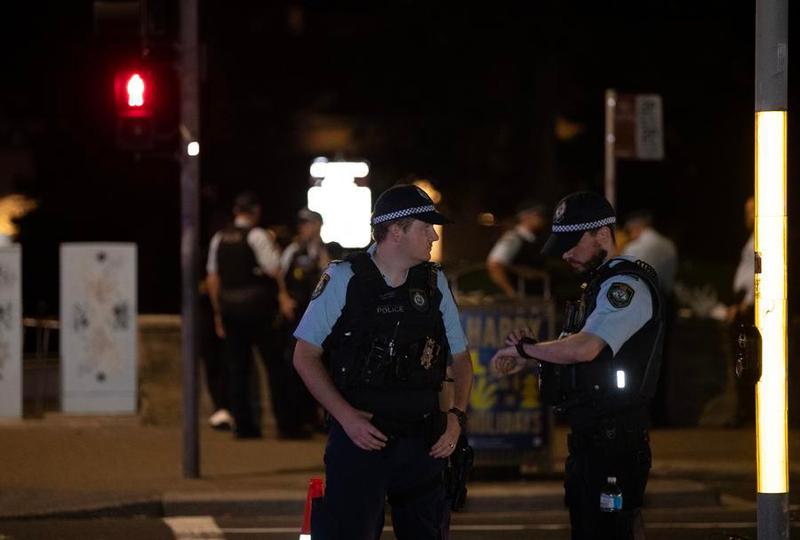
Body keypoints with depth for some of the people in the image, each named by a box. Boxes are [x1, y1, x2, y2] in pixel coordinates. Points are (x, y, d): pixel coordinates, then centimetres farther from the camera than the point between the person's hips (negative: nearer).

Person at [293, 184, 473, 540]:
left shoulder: (434, 283, 9)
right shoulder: (343, 280, -4)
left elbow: (460, 357, 16)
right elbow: (305, 356, -2)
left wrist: (457, 416, 0)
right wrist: (346, 416, -13)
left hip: (423, 441, 4)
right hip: (359, 434, -4)